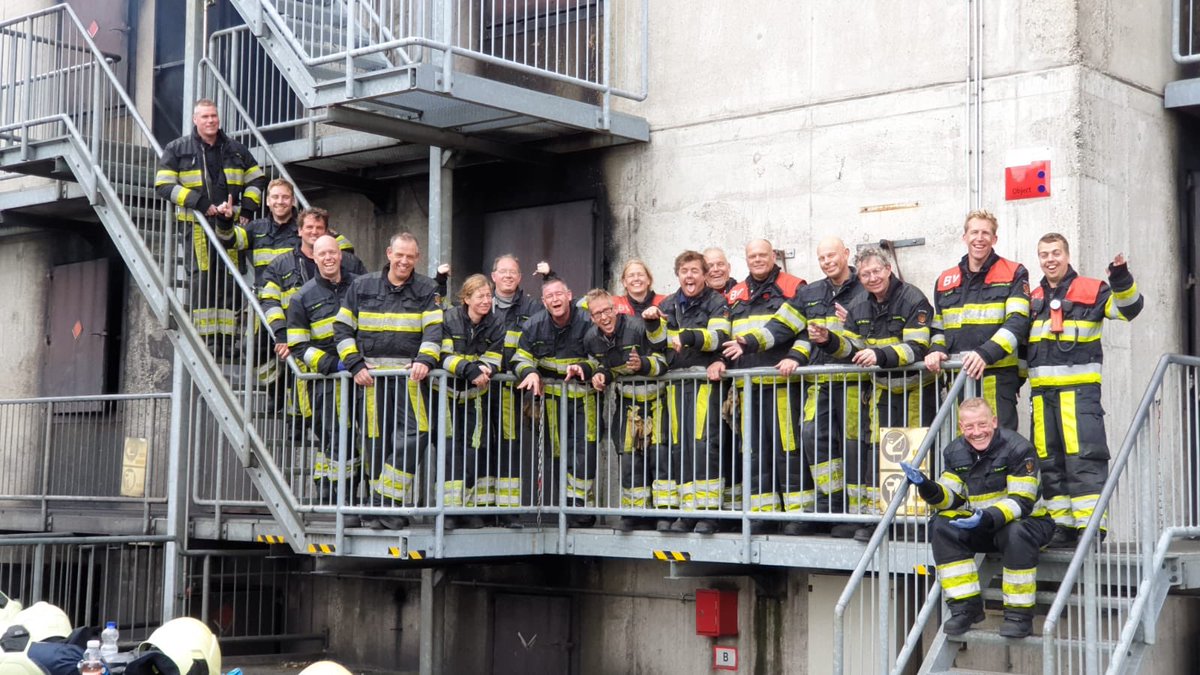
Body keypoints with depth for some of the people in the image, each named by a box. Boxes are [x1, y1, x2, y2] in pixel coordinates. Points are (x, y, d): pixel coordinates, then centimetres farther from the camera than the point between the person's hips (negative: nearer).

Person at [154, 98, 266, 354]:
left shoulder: (235, 149, 16)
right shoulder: (177, 149, 6)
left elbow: (257, 179, 23)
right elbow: (164, 185, -3)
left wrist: (247, 210, 7)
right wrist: (201, 203, -13)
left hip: (230, 226, 3)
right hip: (196, 224, -3)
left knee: (230, 280, 1)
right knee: (202, 278, -10)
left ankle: (228, 338, 4)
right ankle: (203, 338, -8)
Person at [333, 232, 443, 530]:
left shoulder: (427, 290, 10)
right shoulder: (362, 286, 12)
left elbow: (434, 329, 0)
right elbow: (342, 327, 11)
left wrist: (425, 359, -18)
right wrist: (355, 364, -2)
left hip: (410, 374, 0)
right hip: (371, 373, 1)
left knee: (414, 435, -15)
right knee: (377, 441, 0)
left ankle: (390, 502, -9)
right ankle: (381, 507, 6)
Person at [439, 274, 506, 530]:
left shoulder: (495, 325, -1)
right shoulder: (450, 319, -9)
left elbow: (493, 364, -6)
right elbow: (443, 356, -17)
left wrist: (481, 370, -29)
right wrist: (470, 369, -31)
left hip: (476, 394, 3)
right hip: (447, 391, -3)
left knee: (476, 448, -1)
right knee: (451, 447, -9)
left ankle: (471, 508, 6)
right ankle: (450, 509, -7)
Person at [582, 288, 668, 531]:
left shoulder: (638, 327, -19)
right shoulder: (591, 339, 0)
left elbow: (665, 361, -14)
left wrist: (644, 365, -32)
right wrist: (599, 374, -2)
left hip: (655, 399, -5)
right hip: (627, 402, 5)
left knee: (658, 454, -13)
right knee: (629, 457, 5)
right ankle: (635, 512, 14)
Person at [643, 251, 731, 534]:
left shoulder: (717, 303, 4)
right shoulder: (668, 305, 18)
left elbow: (719, 338, -11)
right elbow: (659, 345, 13)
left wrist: (690, 336, -26)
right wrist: (652, 323, -4)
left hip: (705, 379, -4)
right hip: (676, 381, 4)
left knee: (704, 444, -12)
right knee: (677, 445, 2)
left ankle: (706, 512, -10)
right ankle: (681, 510, 6)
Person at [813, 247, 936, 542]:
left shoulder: (913, 300, -15)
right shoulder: (860, 309, 7)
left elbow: (918, 348, -24)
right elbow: (851, 347, 6)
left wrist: (880, 355, -37)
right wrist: (829, 340, -15)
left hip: (917, 389, -5)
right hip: (883, 390, 5)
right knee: (876, 453, -1)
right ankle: (872, 517, 3)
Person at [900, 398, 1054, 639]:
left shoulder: (1018, 448, -17)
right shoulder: (955, 453, 0)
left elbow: (1022, 502, -23)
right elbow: (951, 499, -1)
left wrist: (989, 518, -40)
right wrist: (928, 488, -22)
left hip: (1028, 521, -5)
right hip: (982, 528, 5)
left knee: (1016, 533, -38)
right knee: (942, 526, -17)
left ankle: (1019, 612, -23)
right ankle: (965, 605, -13)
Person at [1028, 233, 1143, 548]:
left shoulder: (1091, 291, 3)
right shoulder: (1034, 300, 20)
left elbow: (1129, 308, -9)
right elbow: (1023, 342, 28)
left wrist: (1121, 277, -25)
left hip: (1079, 389, -6)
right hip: (1041, 391, 6)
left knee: (1084, 457, -13)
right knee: (1049, 461, 6)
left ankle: (1091, 525, -13)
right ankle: (1062, 526, 12)